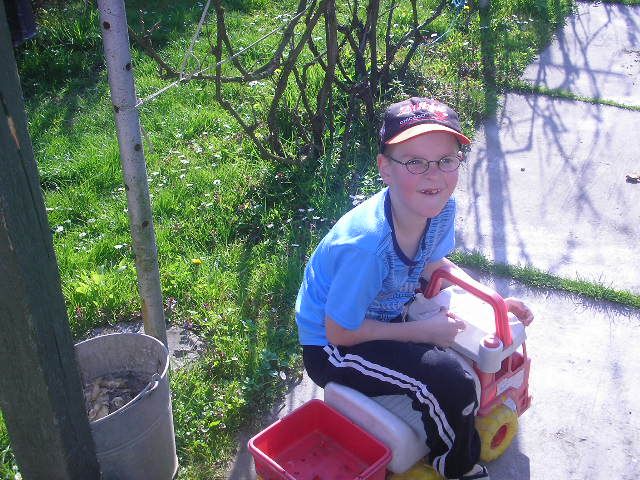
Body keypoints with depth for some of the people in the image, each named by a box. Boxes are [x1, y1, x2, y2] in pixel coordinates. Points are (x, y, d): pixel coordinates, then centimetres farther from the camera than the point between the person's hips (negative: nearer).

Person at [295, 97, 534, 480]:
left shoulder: (443, 208, -14)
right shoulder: (365, 244, -36)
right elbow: (340, 333, -25)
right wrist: (424, 331, -22)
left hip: (388, 314, 8)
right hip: (331, 348, -8)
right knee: (448, 382, -24)